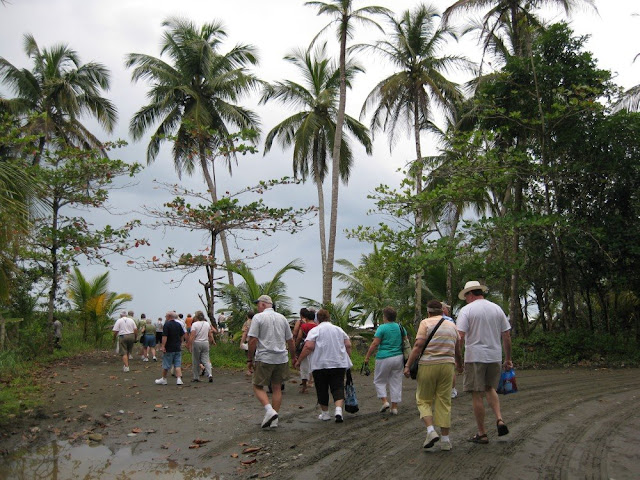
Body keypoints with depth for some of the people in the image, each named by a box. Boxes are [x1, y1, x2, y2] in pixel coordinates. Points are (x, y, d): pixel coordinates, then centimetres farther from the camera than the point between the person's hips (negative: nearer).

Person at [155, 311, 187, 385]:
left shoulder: (167, 324, -11)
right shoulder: (179, 324, 8)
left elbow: (164, 336, -18)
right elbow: (183, 335, 13)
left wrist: (163, 346, -17)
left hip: (169, 348, -5)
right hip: (178, 348, 5)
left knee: (166, 365, 7)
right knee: (178, 365, 4)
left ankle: (164, 379, 19)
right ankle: (179, 379, -7)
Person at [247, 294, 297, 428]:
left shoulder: (258, 317, -5)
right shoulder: (282, 318, 11)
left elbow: (253, 340, -11)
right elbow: (290, 340, 15)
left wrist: (250, 359, -4)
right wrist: (293, 357, 27)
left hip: (264, 358, -5)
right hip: (281, 358, 5)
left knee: (258, 386, 5)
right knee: (277, 388, 10)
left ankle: (269, 410, -15)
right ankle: (274, 419, 11)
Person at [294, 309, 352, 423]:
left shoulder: (315, 330, -2)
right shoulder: (339, 329, 11)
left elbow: (308, 347, -13)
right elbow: (348, 345, 7)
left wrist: (299, 361, -6)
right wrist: (348, 360, 17)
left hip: (320, 365, -2)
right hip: (339, 364, 2)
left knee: (322, 390, 11)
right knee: (338, 388, 2)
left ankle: (325, 413, 19)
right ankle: (338, 410, -17)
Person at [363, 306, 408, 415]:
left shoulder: (382, 328, -9)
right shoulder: (400, 328, 6)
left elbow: (375, 344, -12)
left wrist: (367, 357, -5)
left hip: (384, 358, -5)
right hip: (398, 357, 5)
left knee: (379, 381, 13)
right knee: (396, 382, 9)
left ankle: (384, 401, -1)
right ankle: (394, 407, 9)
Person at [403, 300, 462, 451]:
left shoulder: (426, 323, -1)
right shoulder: (452, 325, 13)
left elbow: (418, 345, -12)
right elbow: (458, 350, 19)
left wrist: (408, 365, -11)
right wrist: (459, 365, 36)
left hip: (428, 365, -3)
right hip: (447, 365, 4)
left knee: (424, 400, 10)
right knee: (444, 402, 8)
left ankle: (431, 431, -9)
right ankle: (445, 440, 7)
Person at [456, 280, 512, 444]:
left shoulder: (466, 310, -6)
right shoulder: (497, 309, 8)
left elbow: (460, 337, -15)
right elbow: (507, 336, 9)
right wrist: (508, 358, 16)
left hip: (475, 357, -5)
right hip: (495, 356, 5)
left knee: (477, 395, 2)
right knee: (490, 388, 23)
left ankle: (482, 434, 7)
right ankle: (499, 419, 4)